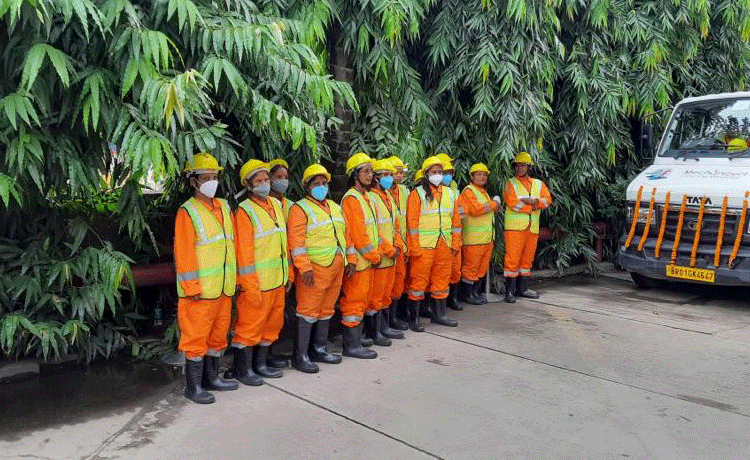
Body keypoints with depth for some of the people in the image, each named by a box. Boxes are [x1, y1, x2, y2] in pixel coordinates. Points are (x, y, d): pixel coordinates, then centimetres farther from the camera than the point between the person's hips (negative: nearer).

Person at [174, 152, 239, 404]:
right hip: (201, 289, -7)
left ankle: (212, 377, 31)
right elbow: (183, 253, -12)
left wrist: (235, 279, 14)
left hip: (224, 288, 7)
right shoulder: (187, 212, -9)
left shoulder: (224, 207, 12)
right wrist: (192, 288, -15)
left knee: (218, 333, 17)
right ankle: (193, 386, 13)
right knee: (196, 336, 2)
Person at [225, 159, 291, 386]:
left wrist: (288, 274, 15)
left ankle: (260, 364, 30)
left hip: (277, 280, 8)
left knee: (272, 324, 16)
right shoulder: (244, 211, -11)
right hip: (257, 283, -8)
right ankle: (242, 369, 16)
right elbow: (243, 252, -14)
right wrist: (251, 287, -16)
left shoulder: (276, 205, 12)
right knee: (249, 326, 2)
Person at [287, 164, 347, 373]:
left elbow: (345, 234, 22)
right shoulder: (300, 208, -6)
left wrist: (351, 259, 16)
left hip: (336, 267, 8)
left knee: (326, 309, 14)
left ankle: (319, 349, 26)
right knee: (308, 311, -5)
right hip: (314, 269, -7)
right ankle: (301, 356, 3)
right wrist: (305, 268, -21)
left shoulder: (334, 207, 18)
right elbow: (296, 241, -14)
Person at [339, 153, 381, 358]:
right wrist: (375, 256, -11)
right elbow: (357, 235, -19)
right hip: (358, 261, -10)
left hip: (367, 261, 10)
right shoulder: (351, 198, -15)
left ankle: (357, 338, 28)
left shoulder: (364, 196, 15)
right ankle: (351, 346, 4)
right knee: (354, 301, -3)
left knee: (362, 300, 17)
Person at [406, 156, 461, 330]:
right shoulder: (417, 193, -3)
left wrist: (456, 243, 10)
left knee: (442, 279, 13)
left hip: (444, 244, 6)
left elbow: (456, 219, 16)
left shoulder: (448, 193, 15)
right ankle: (413, 318, 6)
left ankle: (438, 314, 26)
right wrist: (414, 248, -13)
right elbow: (412, 222, -8)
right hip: (424, 245, -6)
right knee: (419, 280, -3)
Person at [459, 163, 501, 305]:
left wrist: (495, 204, 7)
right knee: (471, 266, -3)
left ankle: (475, 292, 22)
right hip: (473, 238, -9)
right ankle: (466, 294, 7)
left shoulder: (483, 192, 21)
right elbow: (475, 209, -22)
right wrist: (492, 204, -10)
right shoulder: (468, 191, -9)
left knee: (482, 267, 13)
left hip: (487, 238, 9)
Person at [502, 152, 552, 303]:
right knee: (512, 258, -8)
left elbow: (547, 200, 2)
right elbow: (513, 203, -12)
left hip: (532, 227, 5)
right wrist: (532, 205, -9)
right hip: (515, 227, -5)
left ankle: (520, 288, 20)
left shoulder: (538, 184, 16)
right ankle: (509, 291, -5)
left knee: (527, 258, 10)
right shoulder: (510, 184, 2)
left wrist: (529, 201, -13)